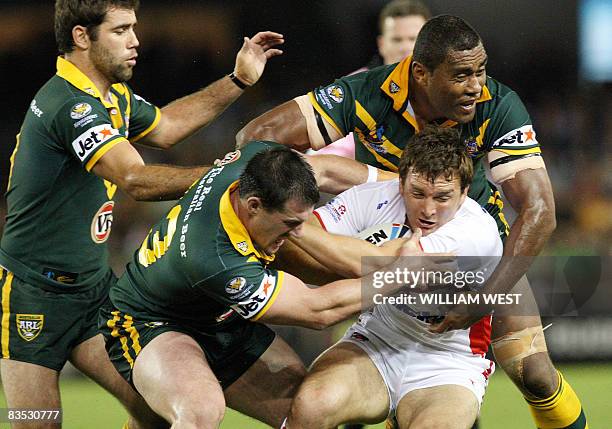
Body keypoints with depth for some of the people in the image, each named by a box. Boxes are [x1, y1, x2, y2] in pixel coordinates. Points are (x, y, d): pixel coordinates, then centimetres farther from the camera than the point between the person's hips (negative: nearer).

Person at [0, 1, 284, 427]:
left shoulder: (113, 96, 8)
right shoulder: (69, 105, -24)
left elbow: (164, 126, 28)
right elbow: (134, 179, -34)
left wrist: (239, 80, 23)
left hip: (94, 284, 9)